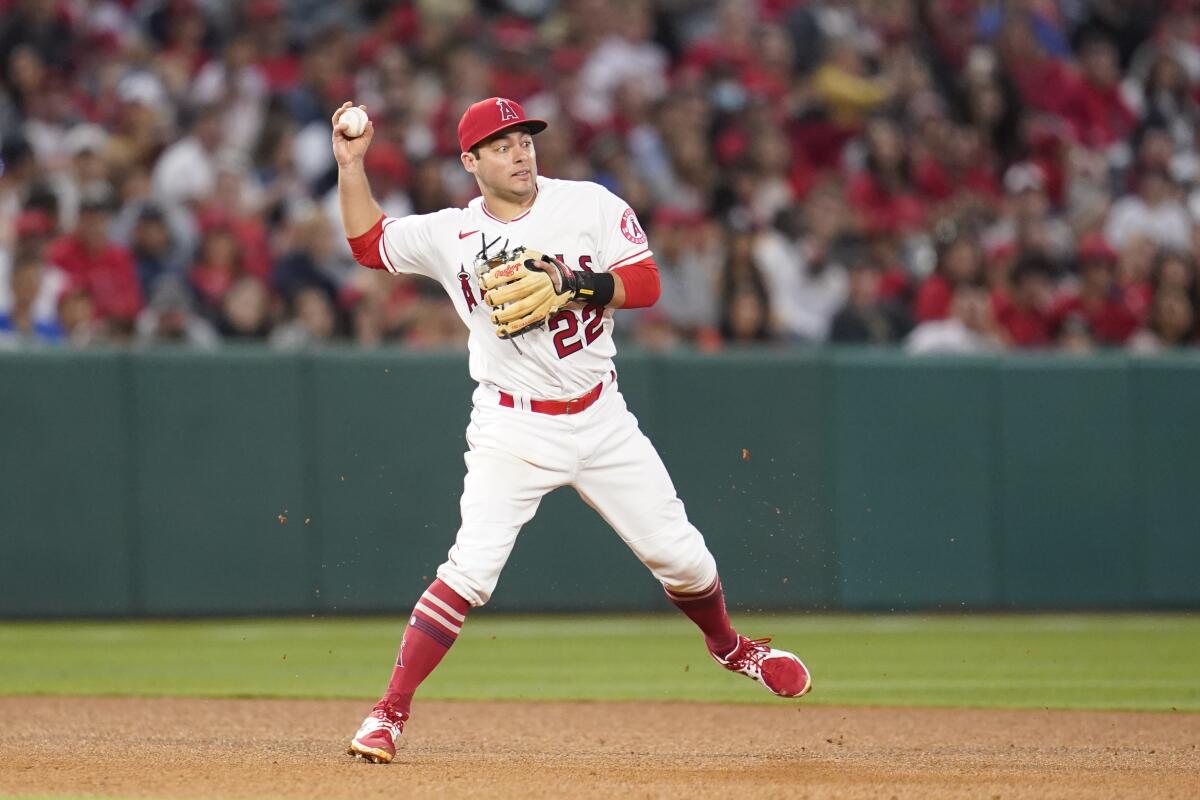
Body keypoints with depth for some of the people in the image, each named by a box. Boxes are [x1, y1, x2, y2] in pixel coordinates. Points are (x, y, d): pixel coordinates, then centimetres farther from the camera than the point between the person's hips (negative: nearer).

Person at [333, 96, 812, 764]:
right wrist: (352, 164, -3)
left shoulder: (591, 207, -1)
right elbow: (369, 241, 8)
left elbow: (646, 283, -7)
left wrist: (574, 282, -22)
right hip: (513, 429, -2)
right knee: (471, 570, -17)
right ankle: (391, 711, -12)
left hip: (601, 419, 2)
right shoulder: (451, 234, 1)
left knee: (679, 553, 6)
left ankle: (730, 646, 37)